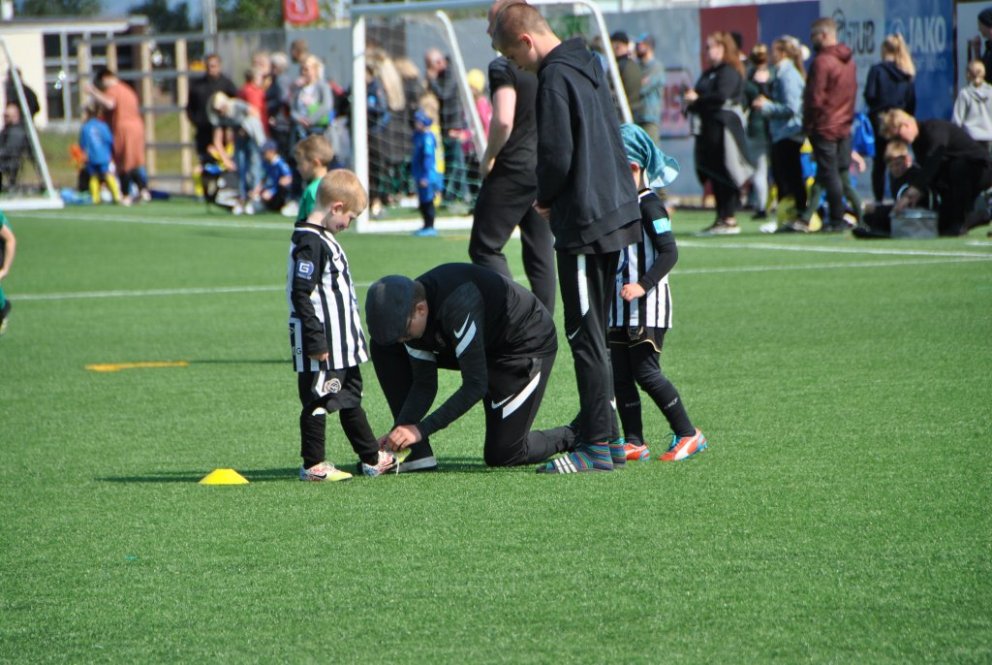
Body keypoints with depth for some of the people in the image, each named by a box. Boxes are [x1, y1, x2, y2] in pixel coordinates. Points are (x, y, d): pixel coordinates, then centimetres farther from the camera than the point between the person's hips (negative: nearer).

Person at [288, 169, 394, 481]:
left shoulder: (322, 238, 13)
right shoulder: (310, 244, -19)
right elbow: (301, 296, -23)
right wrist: (316, 342, -23)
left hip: (342, 344, 11)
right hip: (321, 348, -11)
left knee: (351, 397, 17)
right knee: (317, 399, -3)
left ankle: (371, 458, 25)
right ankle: (313, 464, 5)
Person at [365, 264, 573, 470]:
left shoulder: (458, 305, -39)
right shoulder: (408, 309, -15)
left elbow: (475, 385, -35)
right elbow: (425, 385, -8)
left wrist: (421, 429, -35)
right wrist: (398, 430, -23)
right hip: (486, 345, 8)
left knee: (502, 455, -12)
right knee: (386, 348, -7)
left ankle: (570, 437, 18)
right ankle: (416, 453, -6)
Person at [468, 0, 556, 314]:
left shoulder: (503, 67, -13)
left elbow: (503, 120, -25)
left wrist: (488, 158, -11)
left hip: (514, 169, -7)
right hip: (548, 168, 7)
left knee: (484, 248, 0)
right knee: (541, 254, 11)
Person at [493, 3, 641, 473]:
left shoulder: (554, 78, -15)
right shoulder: (589, 65, 14)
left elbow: (556, 156, -21)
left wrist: (545, 199, -1)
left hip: (583, 223, -10)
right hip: (615, 212, 10)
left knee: (584, 335, -5)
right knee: (595, 333, 16)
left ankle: (596, 447, -4)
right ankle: (606, 437, 20)